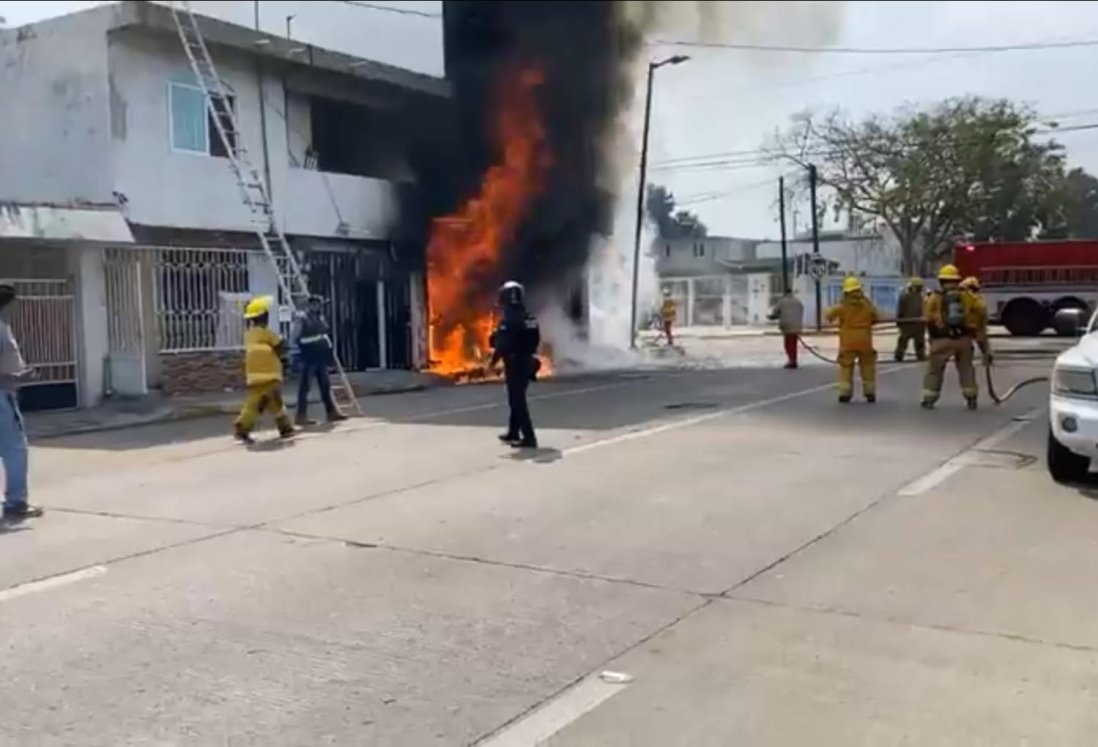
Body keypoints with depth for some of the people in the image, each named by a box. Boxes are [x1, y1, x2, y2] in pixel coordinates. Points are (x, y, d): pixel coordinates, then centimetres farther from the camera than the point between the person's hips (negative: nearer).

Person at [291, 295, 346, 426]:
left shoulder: (320, 319, 14)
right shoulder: (301, 319, -9)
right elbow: (293, 338, -11)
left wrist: (328, 348, 12)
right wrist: (302, 349, -15)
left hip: (321, 357, 8)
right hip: (308, 358, -8)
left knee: (325, 385, 13)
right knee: (305, 386, -5)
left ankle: (332, 412, 20)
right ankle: (301, 416, -2)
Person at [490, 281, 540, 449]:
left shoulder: (508, 320, -17)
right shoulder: (529, 318, 9)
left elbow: (502, 345, -18)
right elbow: (535, 341, 15)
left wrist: (493, 361, -6)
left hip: (515, 364, -9)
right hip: (527, 362, 9)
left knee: (517, 400, -6)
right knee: (517, 399, 19)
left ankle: (529, 437, -9)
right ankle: (513, 432, 30)